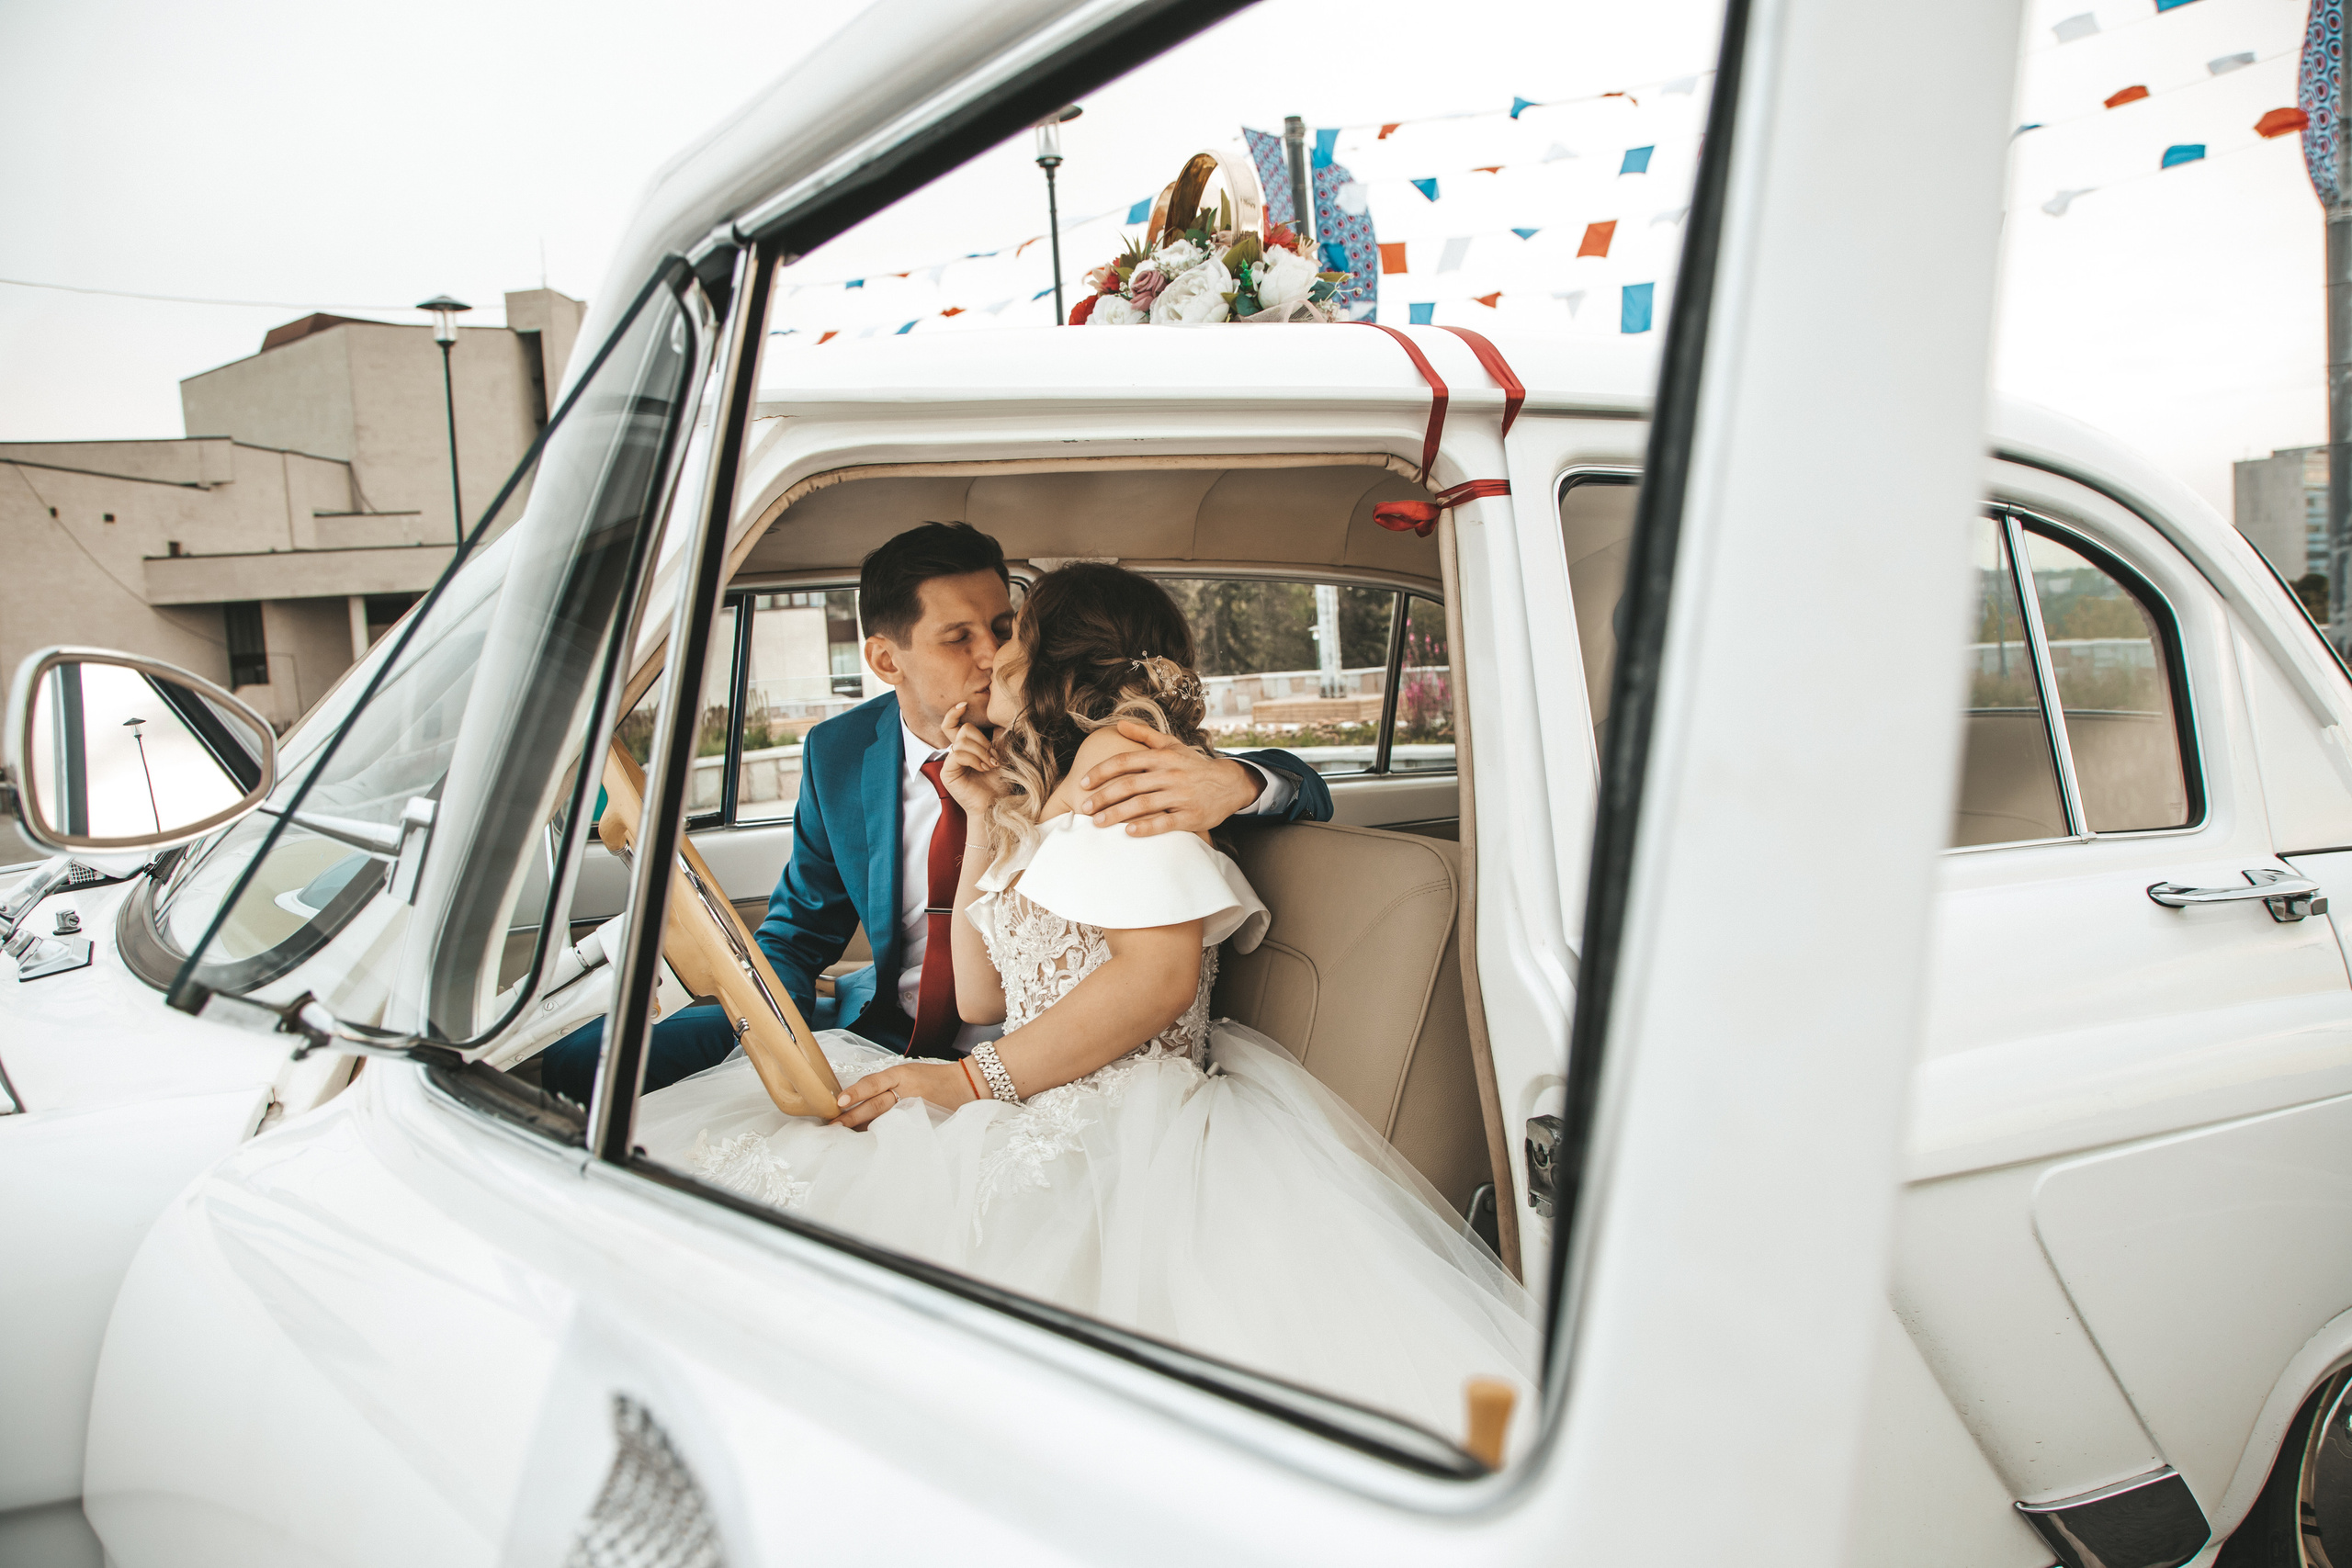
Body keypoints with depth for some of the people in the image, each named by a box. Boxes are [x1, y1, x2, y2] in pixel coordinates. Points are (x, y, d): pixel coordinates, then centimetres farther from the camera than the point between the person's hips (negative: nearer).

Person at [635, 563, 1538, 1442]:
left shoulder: (1121, 744, -1)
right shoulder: (1038, 799, 27)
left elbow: (1161, 972, -15)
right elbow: (979, 997, 19)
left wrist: (975, 1080, -13)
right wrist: (984, 818, 16)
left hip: (1117, 1125, -9)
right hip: (1039, 1115, 9)